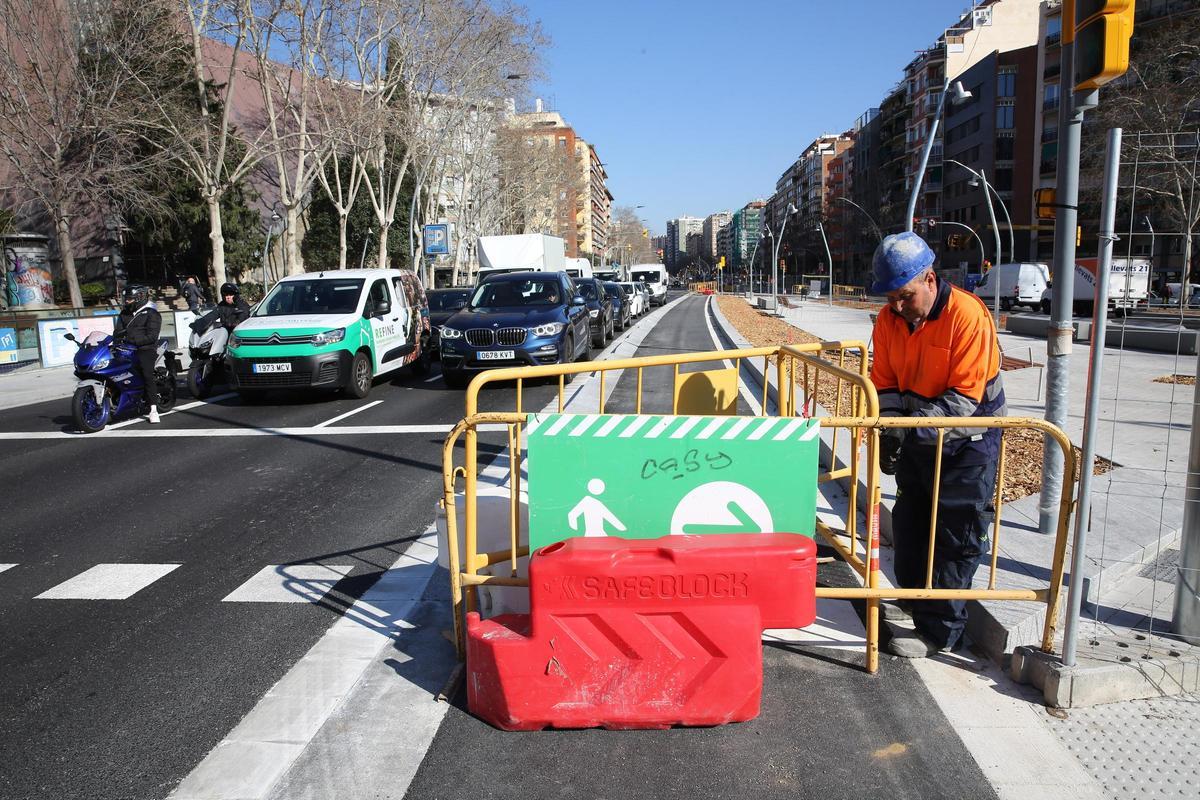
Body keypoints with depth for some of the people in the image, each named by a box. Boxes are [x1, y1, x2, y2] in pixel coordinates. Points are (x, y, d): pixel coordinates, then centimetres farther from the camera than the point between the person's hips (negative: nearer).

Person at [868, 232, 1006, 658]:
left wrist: (911, 425, -36)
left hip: (967, 438, -7)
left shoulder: (968, 315, -25)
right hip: (919, 435, 7)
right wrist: (891, 430, -18)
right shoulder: (888, 319, -7)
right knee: (910, 520, 18)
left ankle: (939, 629, 8)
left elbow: (965, 397, -27)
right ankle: (916, 599, 38)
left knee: (956, 535, -1)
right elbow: (885, 383, -1)